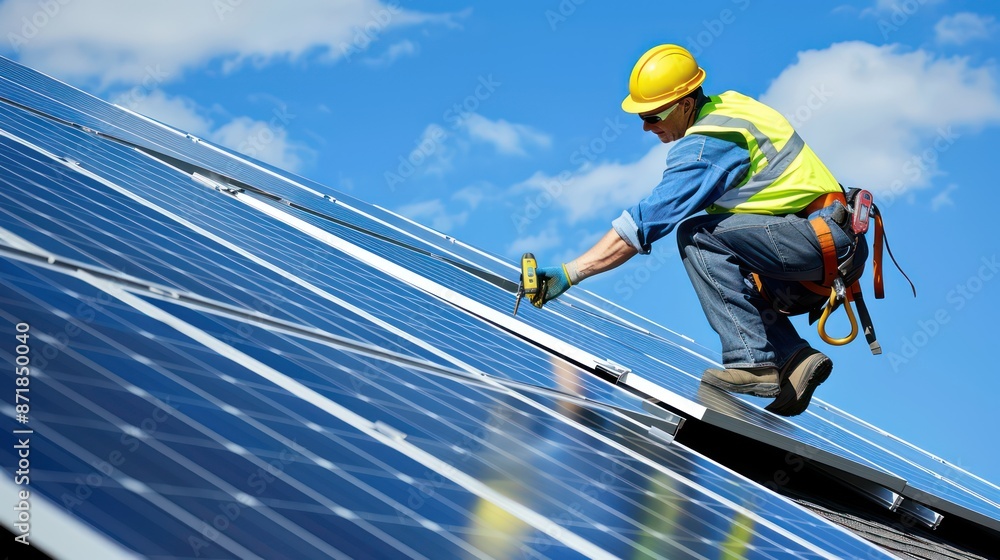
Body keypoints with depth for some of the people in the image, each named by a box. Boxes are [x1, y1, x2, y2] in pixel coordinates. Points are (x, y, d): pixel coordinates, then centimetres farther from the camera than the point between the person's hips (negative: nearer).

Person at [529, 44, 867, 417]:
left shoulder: (707, 144, -17)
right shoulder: (727, 104, 9)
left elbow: (648, 220, -22)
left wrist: (569, 273, -23)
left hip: (826, 239, -10)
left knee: (698, 235, -19)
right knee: (723, 271, 19)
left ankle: (752, 362, -22)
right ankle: (797, 358, 5)